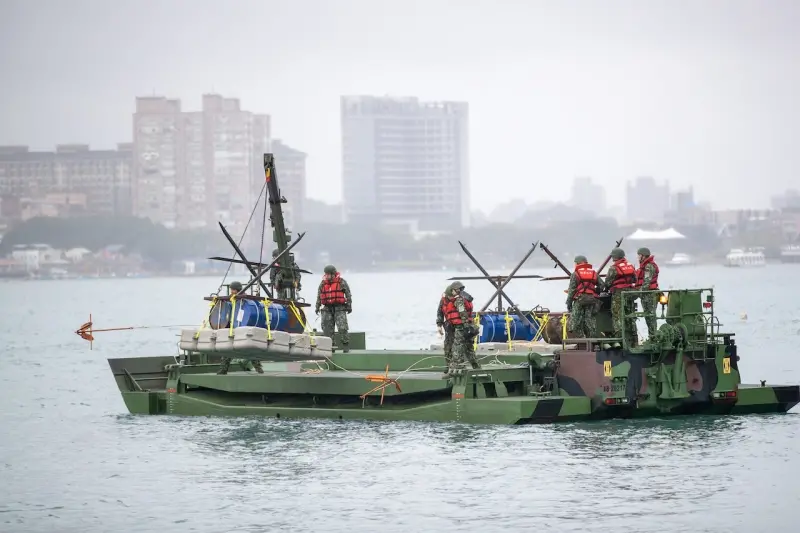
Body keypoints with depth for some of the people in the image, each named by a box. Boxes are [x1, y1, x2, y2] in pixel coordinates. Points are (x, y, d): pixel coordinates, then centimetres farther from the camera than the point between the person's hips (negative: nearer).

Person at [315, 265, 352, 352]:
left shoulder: (341, 282, 0)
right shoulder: (323, 283, 10)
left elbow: (348, 295, 4)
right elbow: (319, 296, 18)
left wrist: (349, 306, 0)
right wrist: (317, 307, 16)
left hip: (339, 308, -4)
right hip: (327, 308, 4)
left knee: (342, 328, -12)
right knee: (327, 328, 1)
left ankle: (346, 345, -4)